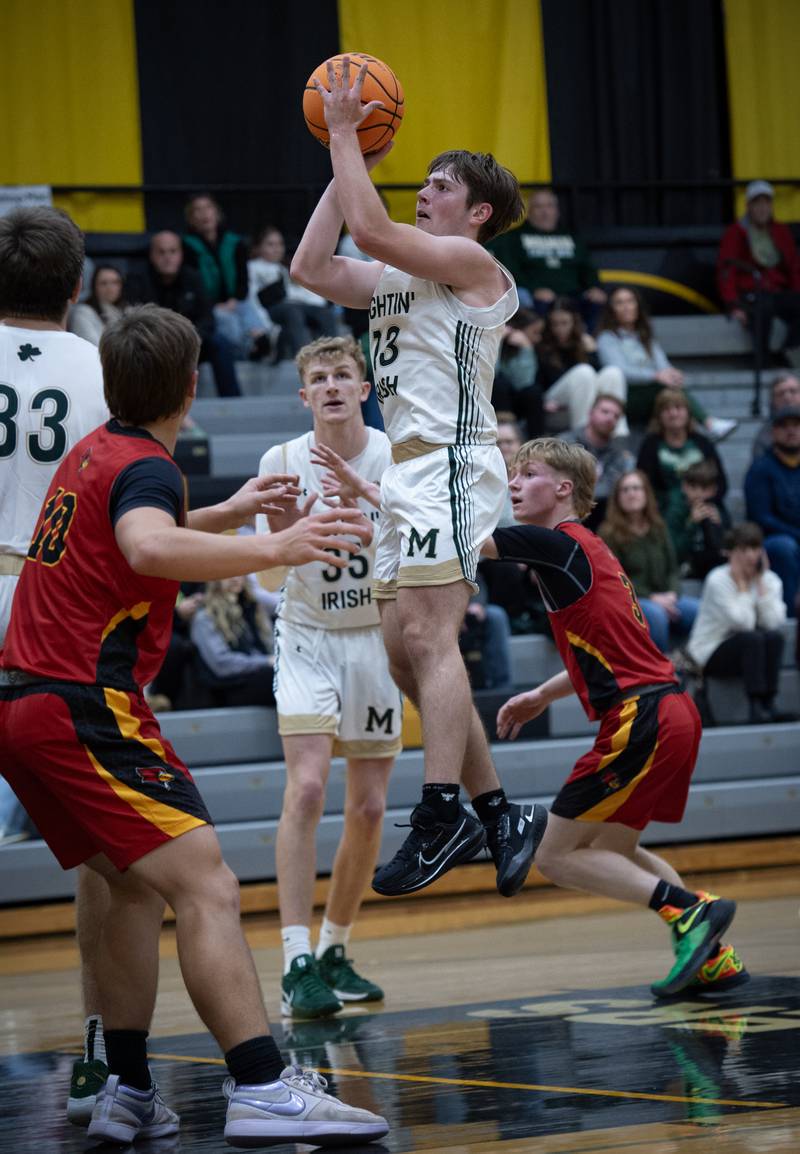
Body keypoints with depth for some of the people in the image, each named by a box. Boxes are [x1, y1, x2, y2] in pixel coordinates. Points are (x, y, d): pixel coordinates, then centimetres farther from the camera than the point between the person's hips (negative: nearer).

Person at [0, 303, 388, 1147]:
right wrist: (272, 550, -40)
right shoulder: (145, 466, -11)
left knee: (137, 888, 20)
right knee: (207, 889, -16)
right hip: (83, 707, -10)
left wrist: (227, 513, 42)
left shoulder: (94, 452, 17)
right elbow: (149, 549, -35)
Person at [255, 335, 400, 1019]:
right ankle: (297, 963, -23)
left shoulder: (396, 456, -7)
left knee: (369, 809, 3)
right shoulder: (282, 462, -8)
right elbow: (272, 581, -7)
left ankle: (334, 954, 21)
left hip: (379, 638, 2)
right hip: (308, 637, -2)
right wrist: (284, 533, -30)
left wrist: (364, 492, -42)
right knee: (307, 787, -20)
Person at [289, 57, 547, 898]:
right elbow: (311, 269, 15)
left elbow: (370, 230, -17)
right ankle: (499, 815, 13)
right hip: (407, 472, 10)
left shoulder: (472, 264, -5)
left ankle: (440, 818, -21)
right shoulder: (399, 276, 21)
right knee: (403, 651, 7)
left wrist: (345, 134, -7)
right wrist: (343, 165, 16)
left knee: (429, 639, -17)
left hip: (451, 466, -10)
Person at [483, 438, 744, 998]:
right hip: (670, 714, 10)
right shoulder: (586, 549, 20)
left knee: (558, 857, -3)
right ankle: (714, 956, 15)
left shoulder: (558, 543, -8)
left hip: (641, 721, -10)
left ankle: (690, 910, -11)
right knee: (610, 852, 22)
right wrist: (542, 695, 27)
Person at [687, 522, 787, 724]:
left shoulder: (770, 579, 0)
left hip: (750, 650, 5)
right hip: (710, 653, -5)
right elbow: (743, 623, -27)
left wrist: (760, 582, -16)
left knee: (774, 636, -26)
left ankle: (769, 705, -27)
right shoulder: (718, 580, -15)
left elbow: (773, 622, -18)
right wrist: (742, 585, -19)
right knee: (751, 638, -32)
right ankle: (755, 708, -34)